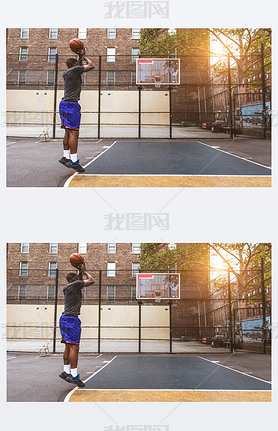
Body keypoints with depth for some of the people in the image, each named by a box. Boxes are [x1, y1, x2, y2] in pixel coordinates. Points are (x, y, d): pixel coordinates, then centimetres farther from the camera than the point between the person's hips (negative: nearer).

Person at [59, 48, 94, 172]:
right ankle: (73, 161, -13)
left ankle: (66, 157, 16)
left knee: (68, 132, 13)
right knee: (74, 133, -11)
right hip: (71, 104, -10)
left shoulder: (66, 73, 19)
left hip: (64, 104, 10)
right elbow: (91, 66, -1)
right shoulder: (75, 70, -6)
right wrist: (84, 57, 14)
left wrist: (81, 57, 33)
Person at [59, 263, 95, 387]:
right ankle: (74, 376, -10)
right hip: (72, 319, -10)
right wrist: (84, 271, 11)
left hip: (64, 319, 10)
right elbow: (91, 281, -3)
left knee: (68, 347, 13)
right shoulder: (75, 284, -7)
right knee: (74, 348, -9)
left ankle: (66, 372, 17)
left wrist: (81, 271, 30)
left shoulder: (67, 288, 19)